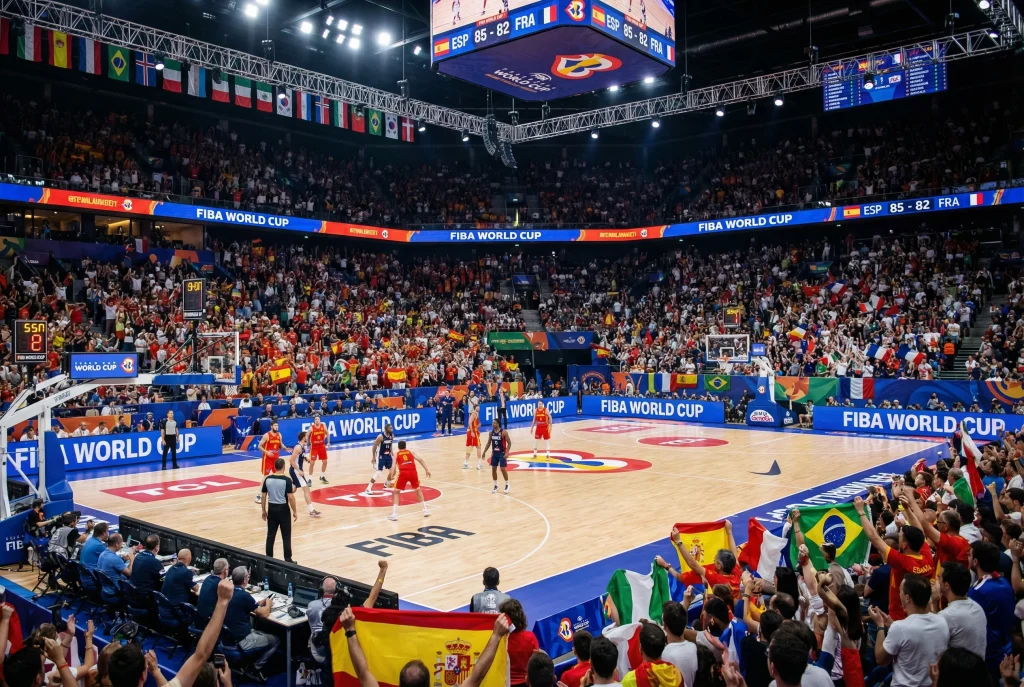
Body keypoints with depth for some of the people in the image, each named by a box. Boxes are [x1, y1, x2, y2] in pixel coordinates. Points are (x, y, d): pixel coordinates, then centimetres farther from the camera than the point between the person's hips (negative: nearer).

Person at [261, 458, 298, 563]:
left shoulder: (267, 479, -1)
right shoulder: (286, 480, -14)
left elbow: (263, 496, 4)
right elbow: (291, 497, -15)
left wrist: (264, 511, 15)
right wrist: (294, 511, -5)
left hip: (271, 509, 4)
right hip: (283, 509, -4)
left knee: (270, 535, 12)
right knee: (286, 536, 4)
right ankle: (288, 560, 6)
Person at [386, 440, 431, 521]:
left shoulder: (396, 455, 21)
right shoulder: (410, 452, 25)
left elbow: (393, 466, 4)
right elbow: (419, 459, 10)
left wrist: (391, 477, 0)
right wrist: (427, 469, 6)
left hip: (403, 473, -2)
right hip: (413, 472, 2)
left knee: (395, 492, 14)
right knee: (418, 490, 26)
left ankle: (394, 514, 2)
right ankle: (425, 510, 24)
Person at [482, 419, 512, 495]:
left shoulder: (504, 432, -15)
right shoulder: (491, 432, 1)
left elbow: (509, 443, -13)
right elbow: (489, 443, 12)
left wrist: (507, 453, -23)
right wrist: (484, 452, 7)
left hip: (502, 453, -5)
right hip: (494, 453, 6)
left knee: (503, 469, -7)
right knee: (493, 469, 6)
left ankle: (507, 485, 12)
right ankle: (496, 486, 19)